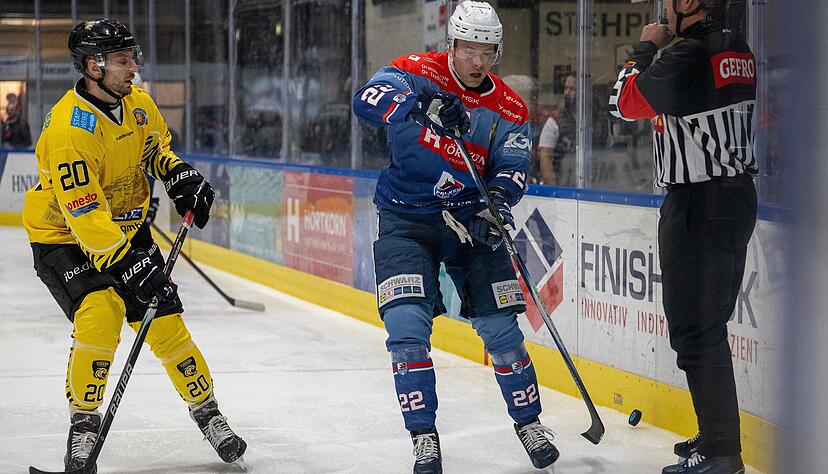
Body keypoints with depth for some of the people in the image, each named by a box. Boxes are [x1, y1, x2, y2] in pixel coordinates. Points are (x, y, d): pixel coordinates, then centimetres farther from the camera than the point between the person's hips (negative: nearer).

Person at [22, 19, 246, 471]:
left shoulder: (137, 102, -7)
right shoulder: (68, 130, -30)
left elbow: (155, 145, 16)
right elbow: (85, 218, -33)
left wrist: (179, 174, -3)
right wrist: (127, 264, -38)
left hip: (126, 228, 6)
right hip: (63, 235, -6)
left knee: (165, 323, -1)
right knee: (99, 315, -26)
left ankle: (206, 411, 18)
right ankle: (83, 421, -7)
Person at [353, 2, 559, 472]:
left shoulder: (509, 109, 0)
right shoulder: (418, 72, -9)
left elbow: (510, 168, -8)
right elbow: (368, 97, -26)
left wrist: (496, 204, -30)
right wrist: (419, 106, -43)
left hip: (470, 220, 2)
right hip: (405, 219, -2)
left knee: (500, 327, 2)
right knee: (407, 325, -15)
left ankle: (529, 421, 24)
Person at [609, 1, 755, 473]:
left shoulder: (688, 56, -20)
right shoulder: (739, 51, 8)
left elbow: (625, 102, -8)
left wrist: (646, 48, 4)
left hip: (698, 204, -10)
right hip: (738, 197, 10)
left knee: (695, 330, -6)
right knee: (710, 324, 19)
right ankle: (718, 435, 28)